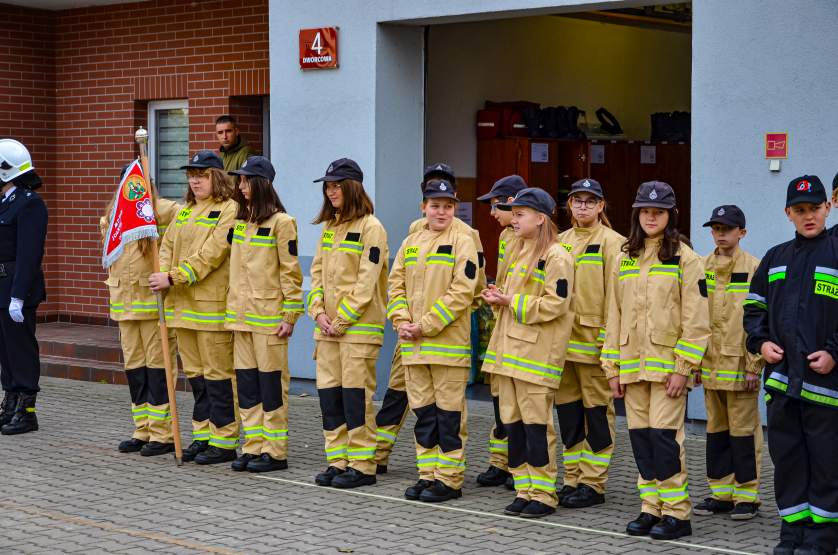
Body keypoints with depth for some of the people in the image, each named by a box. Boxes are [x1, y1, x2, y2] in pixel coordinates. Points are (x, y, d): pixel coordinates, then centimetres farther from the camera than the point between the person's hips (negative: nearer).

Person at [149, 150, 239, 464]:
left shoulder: (228, 210, -8)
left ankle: (224, 441, 2)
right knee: (195, 373, 13)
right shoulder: (184, 211, 19)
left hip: (213, 304, -8)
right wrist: (163, 275, -6)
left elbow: (211, 253, -17)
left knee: (218, 373, -4)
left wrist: (174, 277, -20)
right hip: (183, 304, 8)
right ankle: (203, 436, 22)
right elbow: (167, 246, 14)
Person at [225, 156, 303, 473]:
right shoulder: (239, 221, 14)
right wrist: (232, 309, 16)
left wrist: (290, 315, -13)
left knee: (271, 383, -2)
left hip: (268, 316, -7)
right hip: (241, 315, 7)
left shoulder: (281, 222, -8)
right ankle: (253, 447, 16)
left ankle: (275, 452, 3)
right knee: (246, 382, 9)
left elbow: (290, 272, -10)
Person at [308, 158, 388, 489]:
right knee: (329, 393, 7)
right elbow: (318, 271, 15)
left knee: (355, 393, -6)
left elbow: (366, 281, -13)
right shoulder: (329, 226, 16)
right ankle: (337, 461, 14)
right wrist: (318, 311, 0)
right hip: (328, 325, 7)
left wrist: (342, 320, -14)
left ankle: (362, 465, 0)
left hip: (358, 326, -7)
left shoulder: (370, 227, -7)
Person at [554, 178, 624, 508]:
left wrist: (609, 338, -14)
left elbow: (615, 294, -9)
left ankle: (593, 484, 4)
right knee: (568, 408, 10)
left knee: (597, 409, -1)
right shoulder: (561, 241, 15)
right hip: (563, 338, 6)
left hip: (592, 338, -6)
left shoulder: (611, 242, -5)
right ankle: (573, 479, 18)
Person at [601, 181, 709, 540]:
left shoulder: (684, 259, -3)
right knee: (640, 436, 6)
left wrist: (683, 368, -14)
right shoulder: (626, 260, 14)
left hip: (667, 363, -5)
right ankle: (651, 508, 15)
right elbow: (615, 317, 15)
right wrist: (612, 367, 11)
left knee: (664, 435, -10)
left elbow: (696, 319, -8)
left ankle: (676, 513, -2)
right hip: (632, 364, 6)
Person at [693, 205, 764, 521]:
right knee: (716, 430, 11)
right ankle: (720, 494, 19)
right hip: (710, 365, 5)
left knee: (743, 431, 0)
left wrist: (754, 365, -10)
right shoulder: (702, 268, 9)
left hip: (739, 366, -5)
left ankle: (747, 496, 8)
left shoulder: (754, 269, -5)